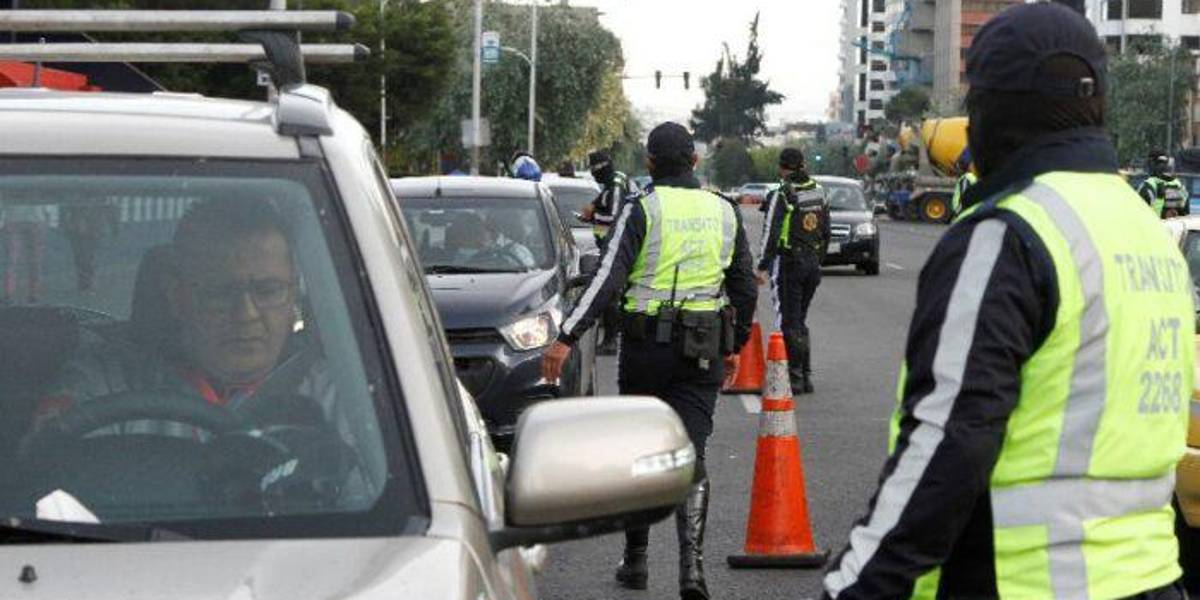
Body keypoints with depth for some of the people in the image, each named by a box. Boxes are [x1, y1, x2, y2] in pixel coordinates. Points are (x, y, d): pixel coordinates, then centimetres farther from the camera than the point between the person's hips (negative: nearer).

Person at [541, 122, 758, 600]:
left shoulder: (642, 211, -7)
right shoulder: (724, 212, 7)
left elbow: (609, 279, -16)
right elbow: (745, 288, 13)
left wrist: (567, 338, -18)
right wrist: (735, 345, 24)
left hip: (646, 344, -2)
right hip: (702, 350, 3)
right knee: (690, 456, 0)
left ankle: (635, 560, 21)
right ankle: (691, 562, -17)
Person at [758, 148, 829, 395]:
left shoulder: (782, 196, -13)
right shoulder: (819, 192, 9)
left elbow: (771, 233, -15)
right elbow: (826, 232, 14)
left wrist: (763, 267, -12)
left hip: (788, 263, -7)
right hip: (812, 263, 7)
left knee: (789, 322, -2)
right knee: (800, 321, 16)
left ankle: (795, 378, -4)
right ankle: (806, 376, 18)